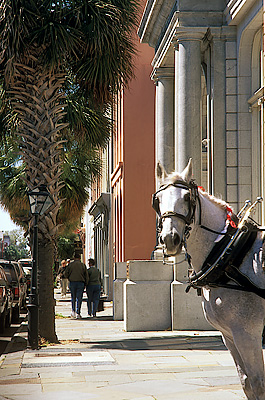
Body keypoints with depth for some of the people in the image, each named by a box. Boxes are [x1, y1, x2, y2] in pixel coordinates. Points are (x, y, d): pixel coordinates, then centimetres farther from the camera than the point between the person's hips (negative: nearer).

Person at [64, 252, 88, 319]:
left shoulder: (71, 264, 1)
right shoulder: (83, 265, 2)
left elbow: (66, 274, -1)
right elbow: (86, 276, 2)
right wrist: (85, 284, 10)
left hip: (72, 283, 0)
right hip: (80, 283, 0)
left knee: (73, 298, 16)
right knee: (79, 298, 2)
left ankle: (73, 310, 6)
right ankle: (78, 313, -2)